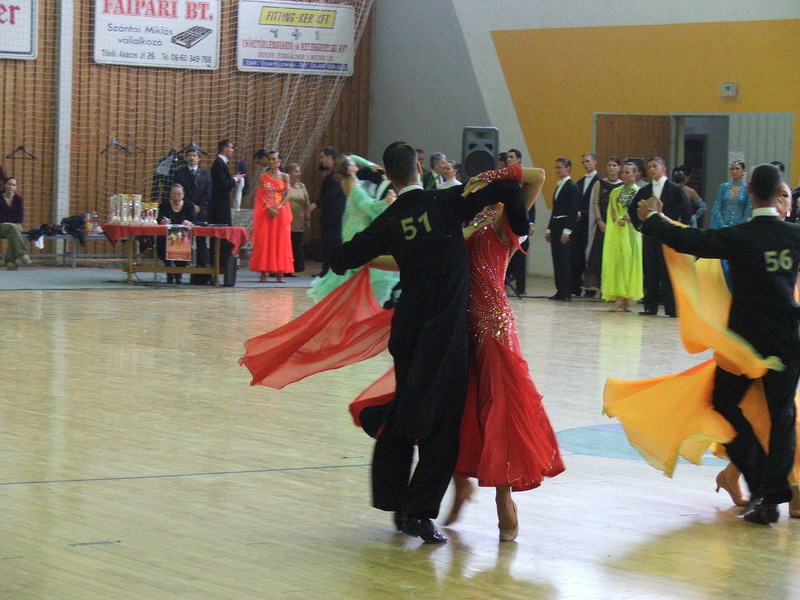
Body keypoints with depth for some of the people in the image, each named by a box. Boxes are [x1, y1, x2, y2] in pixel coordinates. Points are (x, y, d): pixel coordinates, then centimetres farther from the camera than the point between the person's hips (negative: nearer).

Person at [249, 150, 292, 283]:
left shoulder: (284, 176, 6)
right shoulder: (263, 176, 6)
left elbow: (287, 195, -1)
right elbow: (259, 195, 1)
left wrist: (278, 208, -15)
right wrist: (268, 208, -13)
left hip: (281, 212, 0)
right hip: (265, 212, 0)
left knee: (280, 241, -2)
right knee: (264, 241, -3)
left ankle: (280, 273, 0)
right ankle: (263, 273, -3)